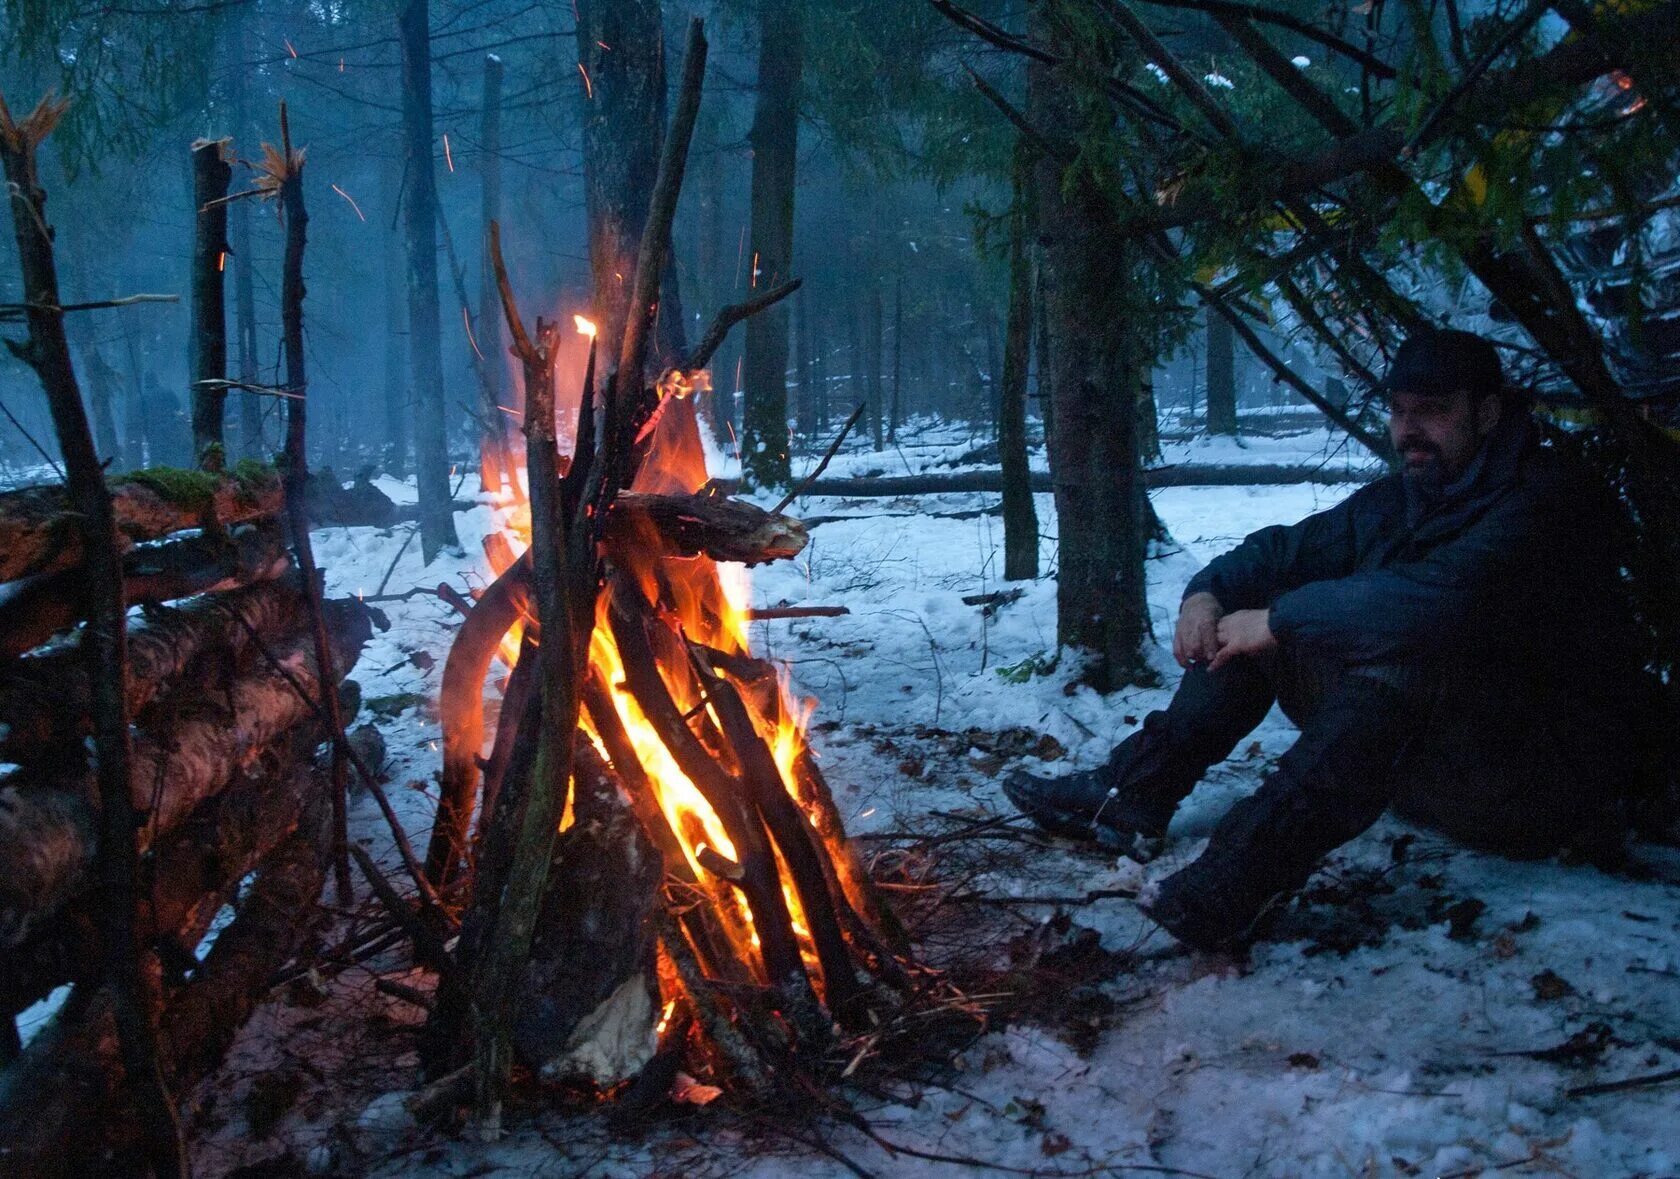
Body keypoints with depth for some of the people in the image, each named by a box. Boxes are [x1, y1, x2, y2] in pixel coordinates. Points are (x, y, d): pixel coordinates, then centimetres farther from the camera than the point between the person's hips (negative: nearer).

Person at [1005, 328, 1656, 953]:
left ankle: (1239, 874, -44)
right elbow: (1283, 550, 14)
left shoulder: (1546, 499, -19)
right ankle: (1133, 796, -6)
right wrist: (1207, 593, -8)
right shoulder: (1398, 499, 7)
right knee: (1246, 607, 2)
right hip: (1427, 751, 8)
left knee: (1410, 645, -38)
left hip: (1547, 783, -8)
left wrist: (1279, 619, -26)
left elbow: (1442, 599, -36)